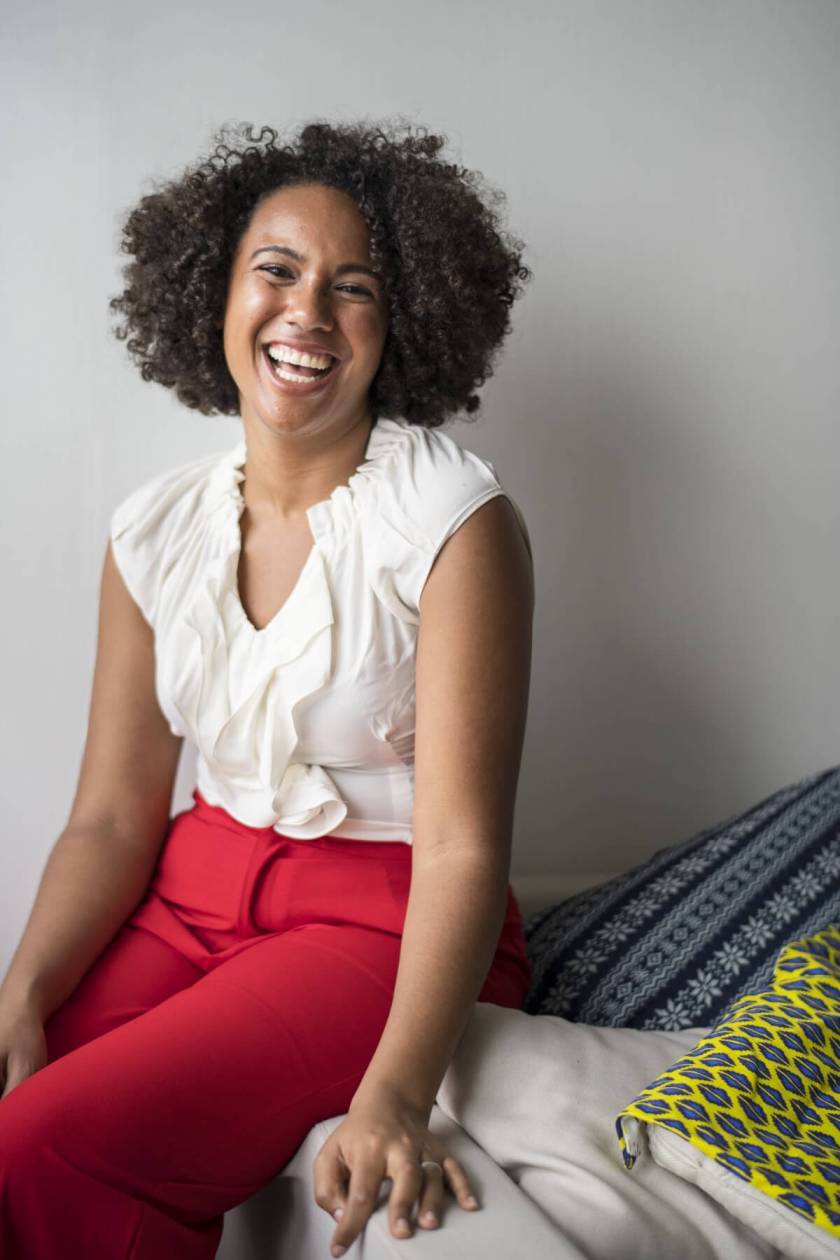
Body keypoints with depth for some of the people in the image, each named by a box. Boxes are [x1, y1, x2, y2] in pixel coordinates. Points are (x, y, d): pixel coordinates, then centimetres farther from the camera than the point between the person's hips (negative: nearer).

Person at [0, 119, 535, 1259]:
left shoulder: (455, 518, -12)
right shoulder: (156, 528, 3)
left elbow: (461, 844, -18)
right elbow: (113, 818, 3)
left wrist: (395, 1091, -31)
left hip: (386, 918, -5)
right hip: (199, 891, 5)